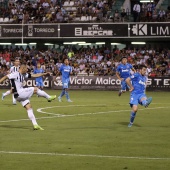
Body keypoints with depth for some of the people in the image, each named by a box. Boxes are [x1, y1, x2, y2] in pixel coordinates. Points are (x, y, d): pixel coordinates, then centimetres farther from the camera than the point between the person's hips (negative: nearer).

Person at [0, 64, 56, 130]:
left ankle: (35, 125, 6)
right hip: (19, 93, -9)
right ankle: (49, 97, 16)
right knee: (35, 89, -3)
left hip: (22, 94, 9)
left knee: (29, 108, 6)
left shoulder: (24, 75, 15)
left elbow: (34, 75, 19)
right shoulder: (15, 74, -12)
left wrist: (44, 74, 17)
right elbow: (5, 77, -15)